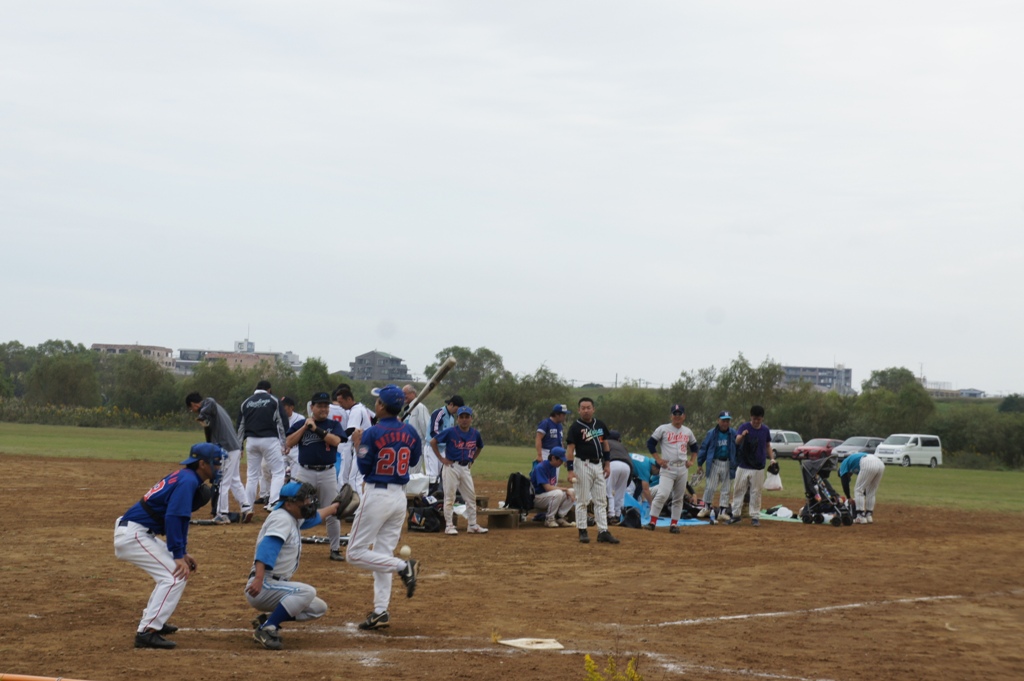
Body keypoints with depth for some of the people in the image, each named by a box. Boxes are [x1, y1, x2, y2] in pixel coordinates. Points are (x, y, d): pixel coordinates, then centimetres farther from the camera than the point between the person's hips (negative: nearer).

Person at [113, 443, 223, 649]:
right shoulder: (188, 481, -15)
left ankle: (152, 620, 29)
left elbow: (180, 518, 21)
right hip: (133, 535, -11)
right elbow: (173, 518, -23)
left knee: (177, 567, 24)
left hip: (134, 534, 11)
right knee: (176, 575, -14)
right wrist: (179, 556, -23)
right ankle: (146, 632, -20)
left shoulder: (184, 477, 16)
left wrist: (183, 554, 16)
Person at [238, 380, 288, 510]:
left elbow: (240, 425, 11)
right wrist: (283, 444, 3)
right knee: (278, 472, 1)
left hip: (251, 441, 4)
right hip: (269, 440, -4)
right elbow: (282, 423, -2)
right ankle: (274, 502, -16)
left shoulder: (246, 402, 10)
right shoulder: (273, 400, 0)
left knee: (252, 475, 12)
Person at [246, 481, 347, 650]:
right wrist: (258, 579, -43)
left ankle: (268, 619, 9)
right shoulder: (282, 519, -15)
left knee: (319, 608, 10)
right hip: (261, 588, -10)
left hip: (276, 586, 10)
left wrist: (332, 508, 51)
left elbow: (311, 518, 40)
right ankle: (265, 629, -25)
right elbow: (267, 548, -30)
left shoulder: (292, 518, 15)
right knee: (307, 592, -30)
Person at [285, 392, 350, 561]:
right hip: (305, 472, 0)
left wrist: (315, 428, -15)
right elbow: (289, 443, -5)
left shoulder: (334, 425, 6)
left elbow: (336, 440, -13)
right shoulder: (300, 425, 7)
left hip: (328, 474, 0)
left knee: (332, 513, 3)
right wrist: (305, 426, -9)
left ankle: (335, 549, 12)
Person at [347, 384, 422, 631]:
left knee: (356, 552, 1)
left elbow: (363, 468, -11)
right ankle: (381, 611, 7)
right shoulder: (409, 432, 2)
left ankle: (403, 566, -16)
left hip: (376, 496, -7)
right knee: (383, 555, 12)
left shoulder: (372, 433, -14)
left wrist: (357, 445, 4)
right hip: (400, 497, 7)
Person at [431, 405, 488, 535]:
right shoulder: (450, 432, -11)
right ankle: (449, 526, 4)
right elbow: (433, 442, -7)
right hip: (451, 467, -5)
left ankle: (472, 526, 15)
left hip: (465, 468, 5)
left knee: (471, 497, 7)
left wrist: (472, 460, 12)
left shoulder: (475, 433, 3)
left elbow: (479, 447, 24)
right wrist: (441, 459, -8)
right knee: (450, 497, -2)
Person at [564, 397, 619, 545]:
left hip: (598, 465, 5)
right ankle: (582, 531, 6)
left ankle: (603, 532, 6)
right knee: (582, 500, 0)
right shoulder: (575, 427, -8)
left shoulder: (600, 424, 8)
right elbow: (570, 449, -12)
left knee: (601, 500, 4)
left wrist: (607, 463, 11)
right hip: (583, 465, -5)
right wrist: (570, 470, -19)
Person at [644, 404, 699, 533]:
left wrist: (691, 460, 12)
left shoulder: (687, 432, 12)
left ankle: (674, 524, 14)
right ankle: (652, 522, -13)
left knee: (679, 498, 7)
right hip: (668, 468, -5)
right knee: (662, 494, -18)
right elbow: (650, 443, -1)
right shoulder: (663, 429, -1)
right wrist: (658, 459, -7)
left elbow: (694, 446, 26)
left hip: (683, 469, 5)